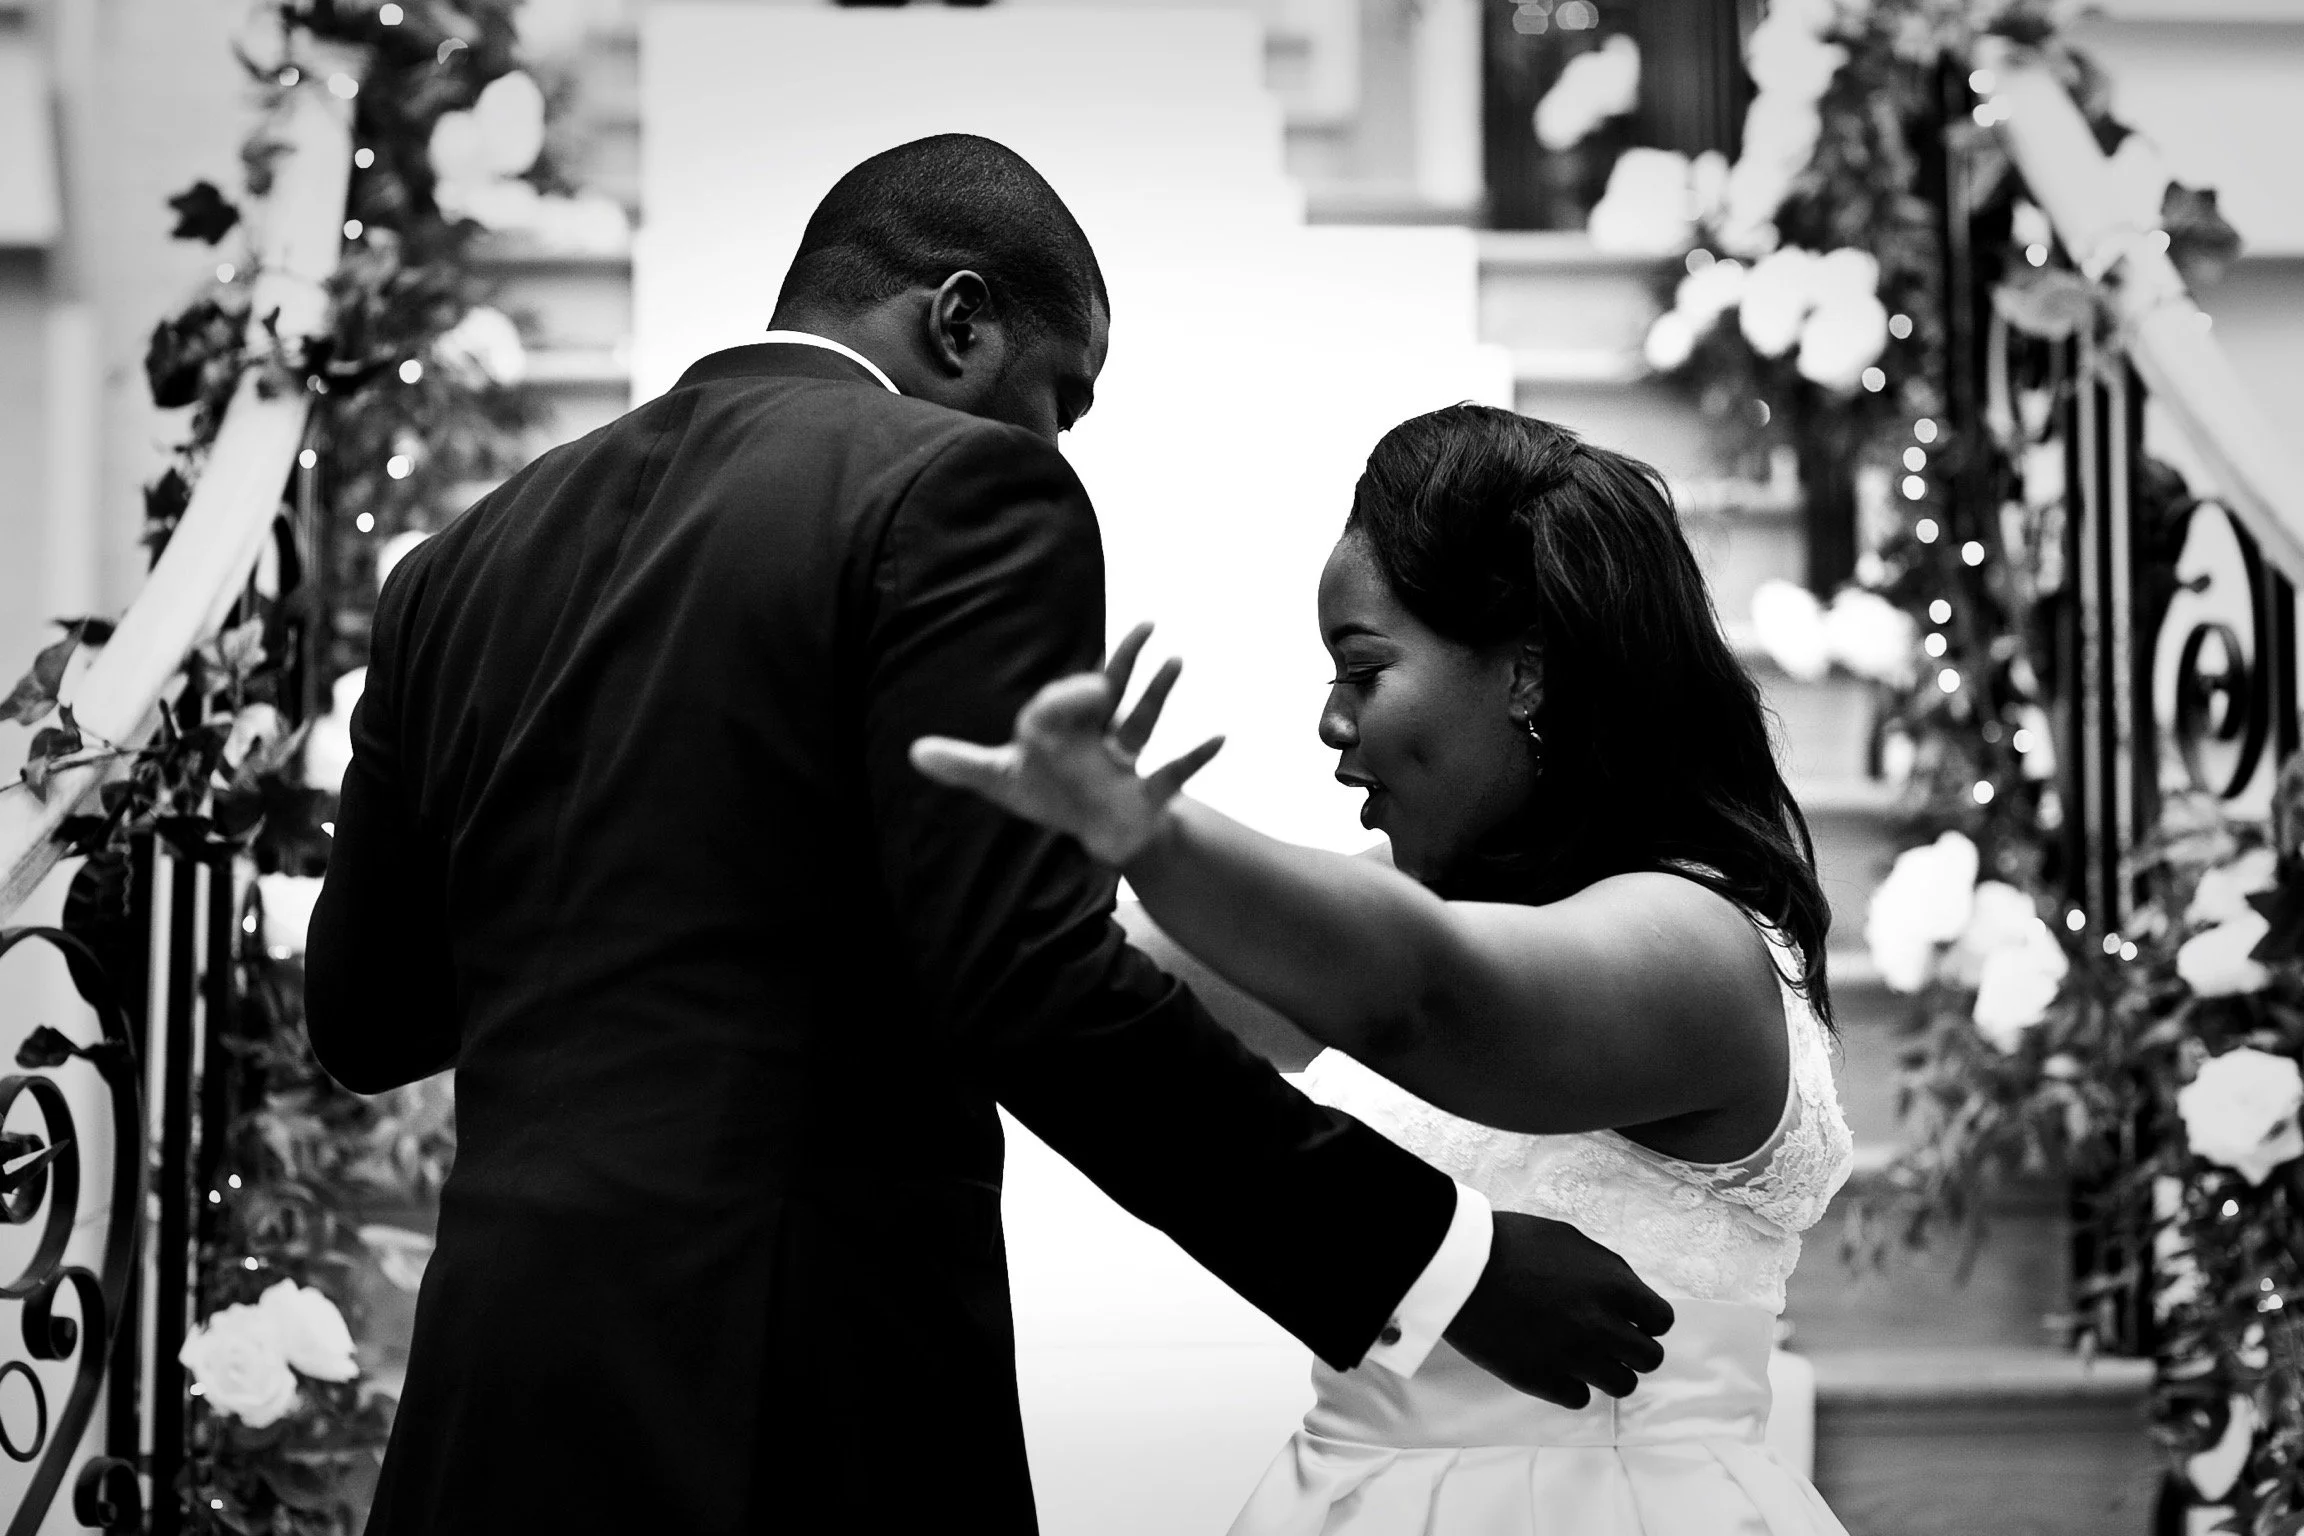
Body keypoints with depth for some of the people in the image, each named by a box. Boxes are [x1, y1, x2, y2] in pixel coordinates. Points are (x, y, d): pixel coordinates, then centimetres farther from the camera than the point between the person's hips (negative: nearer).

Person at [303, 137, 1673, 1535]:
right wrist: (1434, 1257, -15)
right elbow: (1030, 983, -18)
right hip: (798, 1414, -6)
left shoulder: (473, 551, 12)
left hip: (495, 1408, 7)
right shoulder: (957, 491, -7)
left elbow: (359, 1016, 15)